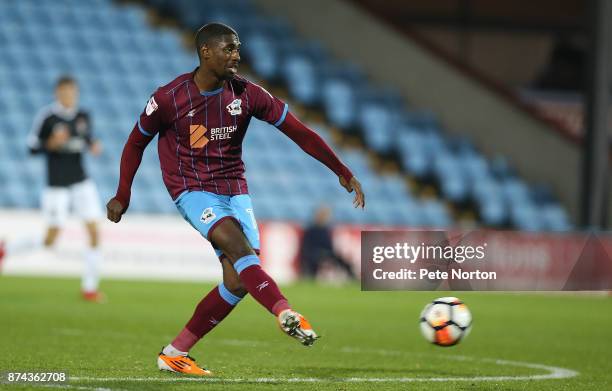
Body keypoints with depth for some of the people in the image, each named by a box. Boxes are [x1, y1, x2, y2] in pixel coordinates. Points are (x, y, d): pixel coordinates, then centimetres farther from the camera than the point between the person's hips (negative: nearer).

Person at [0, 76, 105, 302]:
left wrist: (94, 146, -3)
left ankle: (89, 288, 3)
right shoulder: (47, 116, -10)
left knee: (94, 233, -6)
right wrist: (52, 143, -22)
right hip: (57, 185, -5)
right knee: (50, 241, -1)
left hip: (81, 182, 5)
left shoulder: (83, 117, 4)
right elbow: (32, 147, -5)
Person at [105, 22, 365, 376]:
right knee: (237, 243, -31)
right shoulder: (169, 99, -10)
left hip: (234, 191, 4)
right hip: (193, 191, -4)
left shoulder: (247, 94, -4)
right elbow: (136, 143, 6)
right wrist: (123, 196, 8)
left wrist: (343, 172, 0)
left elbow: (299, 132, 0)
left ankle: (175, 353, 3)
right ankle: (286, 314, -46)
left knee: (239, 282, -7)